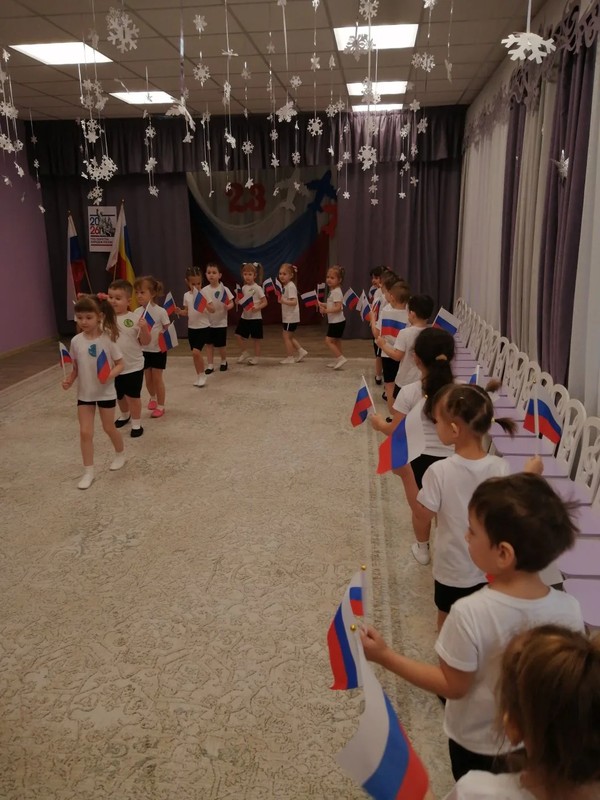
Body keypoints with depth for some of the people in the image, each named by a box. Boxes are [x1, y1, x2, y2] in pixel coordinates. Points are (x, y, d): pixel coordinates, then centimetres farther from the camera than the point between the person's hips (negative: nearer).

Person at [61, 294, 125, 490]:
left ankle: (120, 454, 41)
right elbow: (76, 367, 6)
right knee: (85, 432, 1)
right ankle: (88, 472, 10)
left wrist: (111, 374, -28)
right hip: (84, 393, 3)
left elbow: (120, 364, -9)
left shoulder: (107, 339, -14)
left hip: (106, 392, -3)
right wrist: (70, 379, -12)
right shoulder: (76, 341, -4)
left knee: (109, 428, 14)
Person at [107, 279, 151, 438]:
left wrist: (144, 328, -29)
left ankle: (136, 424, 21)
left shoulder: (134, 318, -12)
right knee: (119, 395, 22)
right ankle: (125, 415, 48)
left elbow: (145, 342, -10)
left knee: (133, 396, 5)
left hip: (133, 366, -4)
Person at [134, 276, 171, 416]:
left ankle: (160, 406, 14)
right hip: (144, 350, 4)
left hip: (158, 350, -4)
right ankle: (152, 398, 40)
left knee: (157, 378, 1)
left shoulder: (160, 311, -16)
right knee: (148, 378, 15)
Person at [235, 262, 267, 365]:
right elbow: (240, 301, 14)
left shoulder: (257, 288, -10)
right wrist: (238, 301, -8)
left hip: (255, 317, -6)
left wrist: (257, 307, -26)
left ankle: (255, 357, 16)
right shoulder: (243, 288, 6)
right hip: (245, 316, 6)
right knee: (239, 335, 3)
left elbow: (265, 302, -10)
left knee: (256, 338, 4)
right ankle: (245, 353, 21)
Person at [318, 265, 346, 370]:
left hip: (337, 321, -10)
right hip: (335, 321, 10)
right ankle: (338, 361, 23)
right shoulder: (333, 291, 11)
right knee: (336, 341, 15)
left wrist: (326, 310, -33)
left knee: (328, 340, -10)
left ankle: (341, 358, -8)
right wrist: (322, 304, 8)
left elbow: (338, 307, -26)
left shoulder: (336, 292, -19)